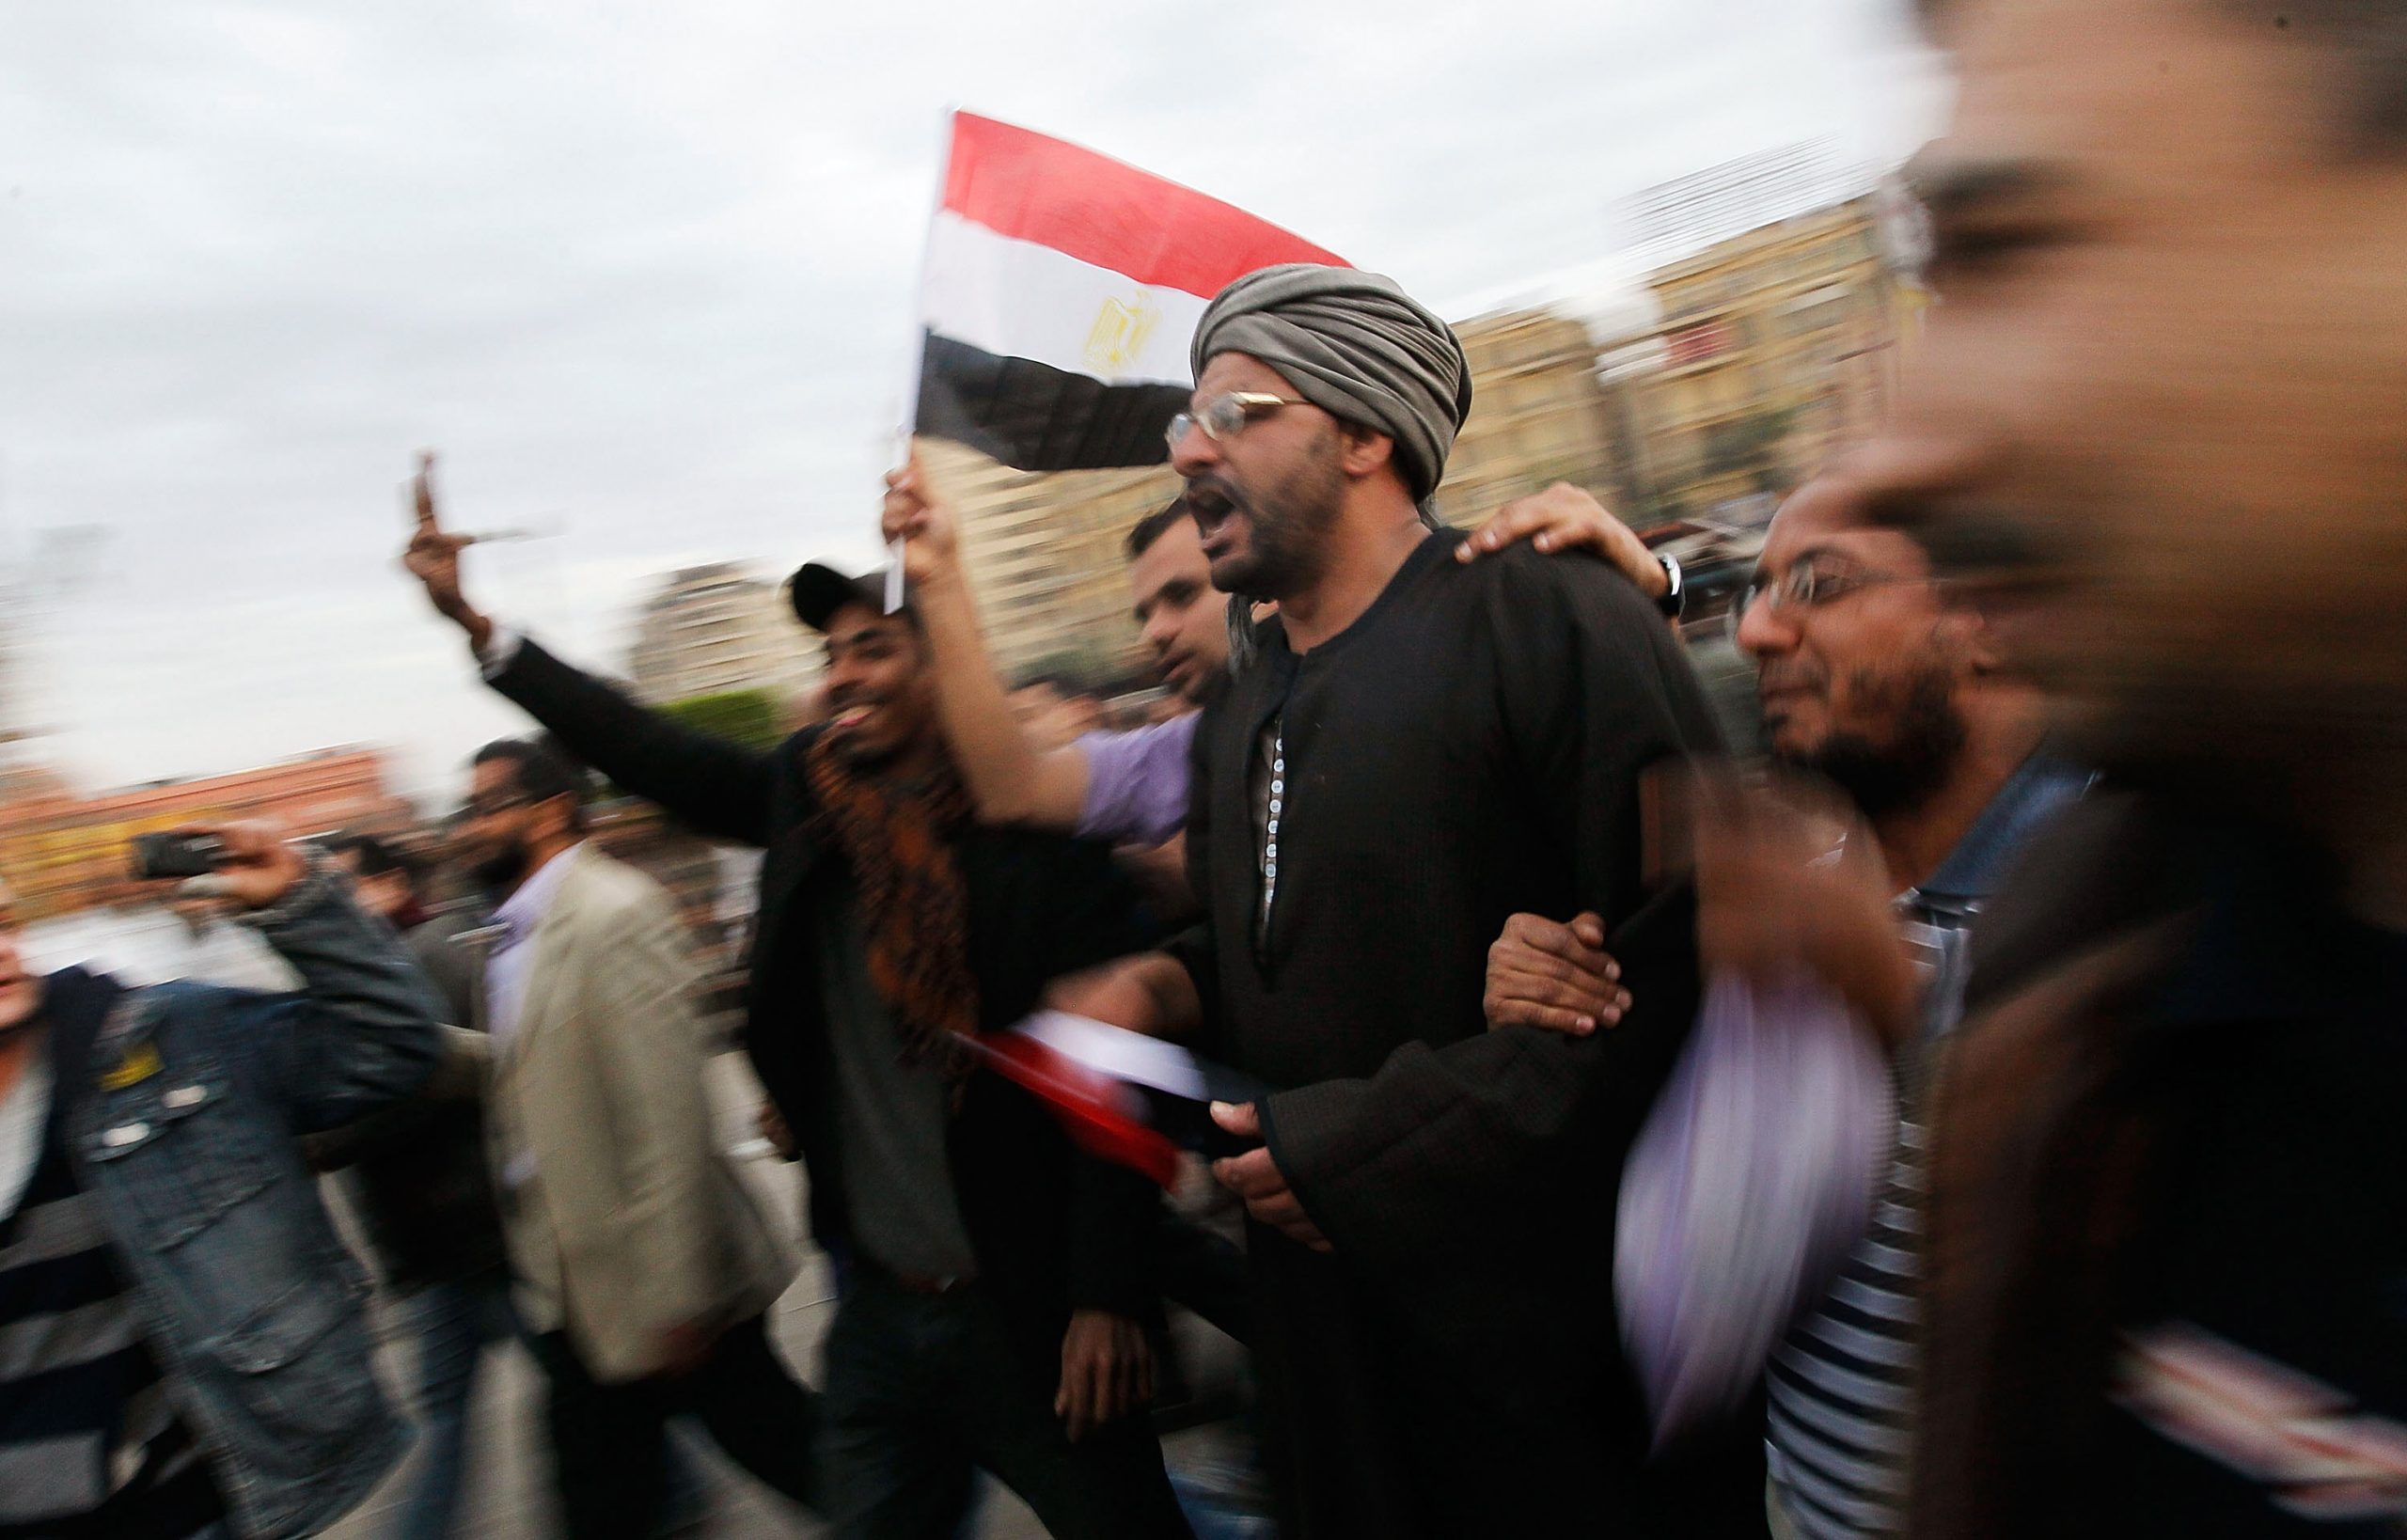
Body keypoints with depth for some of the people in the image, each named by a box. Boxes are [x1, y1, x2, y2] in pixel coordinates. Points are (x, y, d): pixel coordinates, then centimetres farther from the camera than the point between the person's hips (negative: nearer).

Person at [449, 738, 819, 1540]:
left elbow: (666, 1118, -22)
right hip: (569, 1292, 8)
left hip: (650, 1287, -8)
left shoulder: (616, 912, -19)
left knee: (783, 1447, 9)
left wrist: (676, 1300, -21)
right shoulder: (513, 932, 9)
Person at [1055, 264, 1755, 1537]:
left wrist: (1375, 1146, -21)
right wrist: (1166, 987, 1)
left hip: (1554, 1332, -7)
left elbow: (1683, 954, -22)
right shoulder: (1237, 722, 12)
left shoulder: (1551, 621, -14)